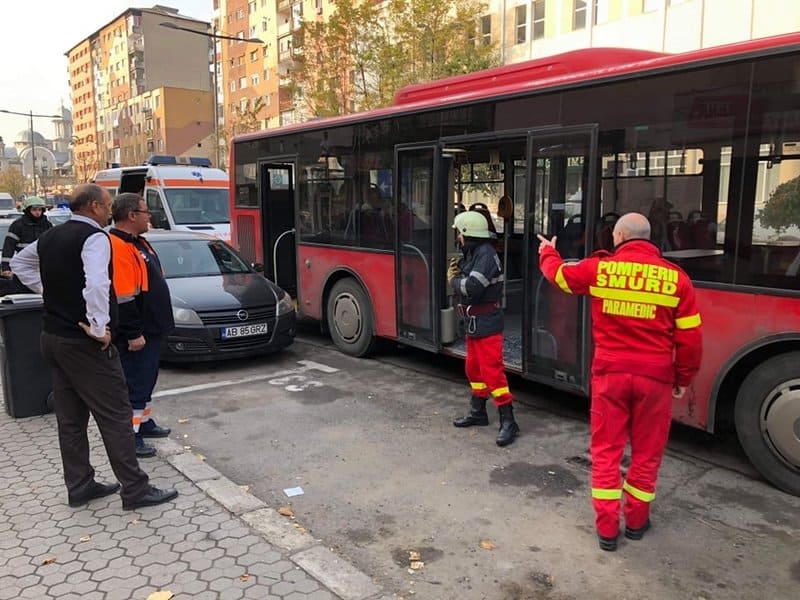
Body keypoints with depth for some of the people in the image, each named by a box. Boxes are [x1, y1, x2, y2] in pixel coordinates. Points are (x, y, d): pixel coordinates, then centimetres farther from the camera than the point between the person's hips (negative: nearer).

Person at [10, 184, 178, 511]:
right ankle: (135, 490, 5)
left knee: (70, 418, 15)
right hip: (84, 343, -9)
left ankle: (79, 486, 25)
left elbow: (19, 262, 29)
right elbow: (97, 284, -32)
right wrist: (100, 328, -23)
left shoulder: (50, 237, 11)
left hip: (53, 336, 9)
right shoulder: (94, 237, -15)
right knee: (115, 416, -1)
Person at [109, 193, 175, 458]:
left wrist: (154, 328, 22)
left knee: (146, 379, 21)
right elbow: (123, 298, -25)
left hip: (151, 329, 11)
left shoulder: (138, 243, 13)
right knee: (135, 383, -2)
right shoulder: (117, 247, -21)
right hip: (136, 335, -11)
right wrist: (133, 334, -24)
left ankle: (144, 422, 35)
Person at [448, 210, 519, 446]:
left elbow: (471, 288, -27)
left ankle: (508, 421, -3)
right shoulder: (471, 254, 11)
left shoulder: (485, 254, -19)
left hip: (486, 323, -10)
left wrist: (454, 280, -9)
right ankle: (478, 412, 33)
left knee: (492, 370, -9)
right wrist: (456, 274, -5)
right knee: (474, 368, 19)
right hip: (473, 323, 10)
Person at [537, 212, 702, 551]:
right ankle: (636, 521, 29)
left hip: (610, 372, 0)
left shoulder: (599, 269, -4)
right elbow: (689, 337, -1)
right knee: (646, 453, 16)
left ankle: (607, 528, 15)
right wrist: (684, 378, 13)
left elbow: (558, 273, 15)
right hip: (654, 376, 0)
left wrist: (547, 252, 37)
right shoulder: (676, 278, -3)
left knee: (606, 451, 11)